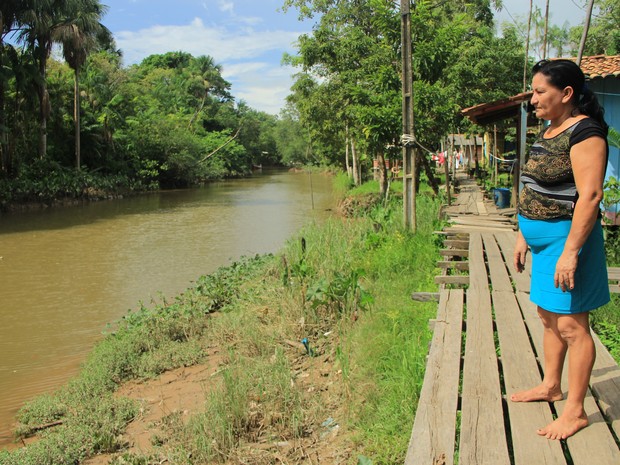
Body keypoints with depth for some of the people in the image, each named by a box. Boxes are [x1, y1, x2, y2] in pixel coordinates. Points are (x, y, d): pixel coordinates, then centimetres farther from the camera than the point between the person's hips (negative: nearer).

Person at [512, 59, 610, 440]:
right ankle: (551, 386, 34)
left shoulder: (584, 132, -16)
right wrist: (524, 235, 20)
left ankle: (575, 411, 8)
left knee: (571, 323, -3)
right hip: (544, 237, 10)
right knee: (548, 315, 18)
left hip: (568, 238, -10)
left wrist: (570, 252, -25)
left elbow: (590, 196, -23)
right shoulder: (549, 130, 13)